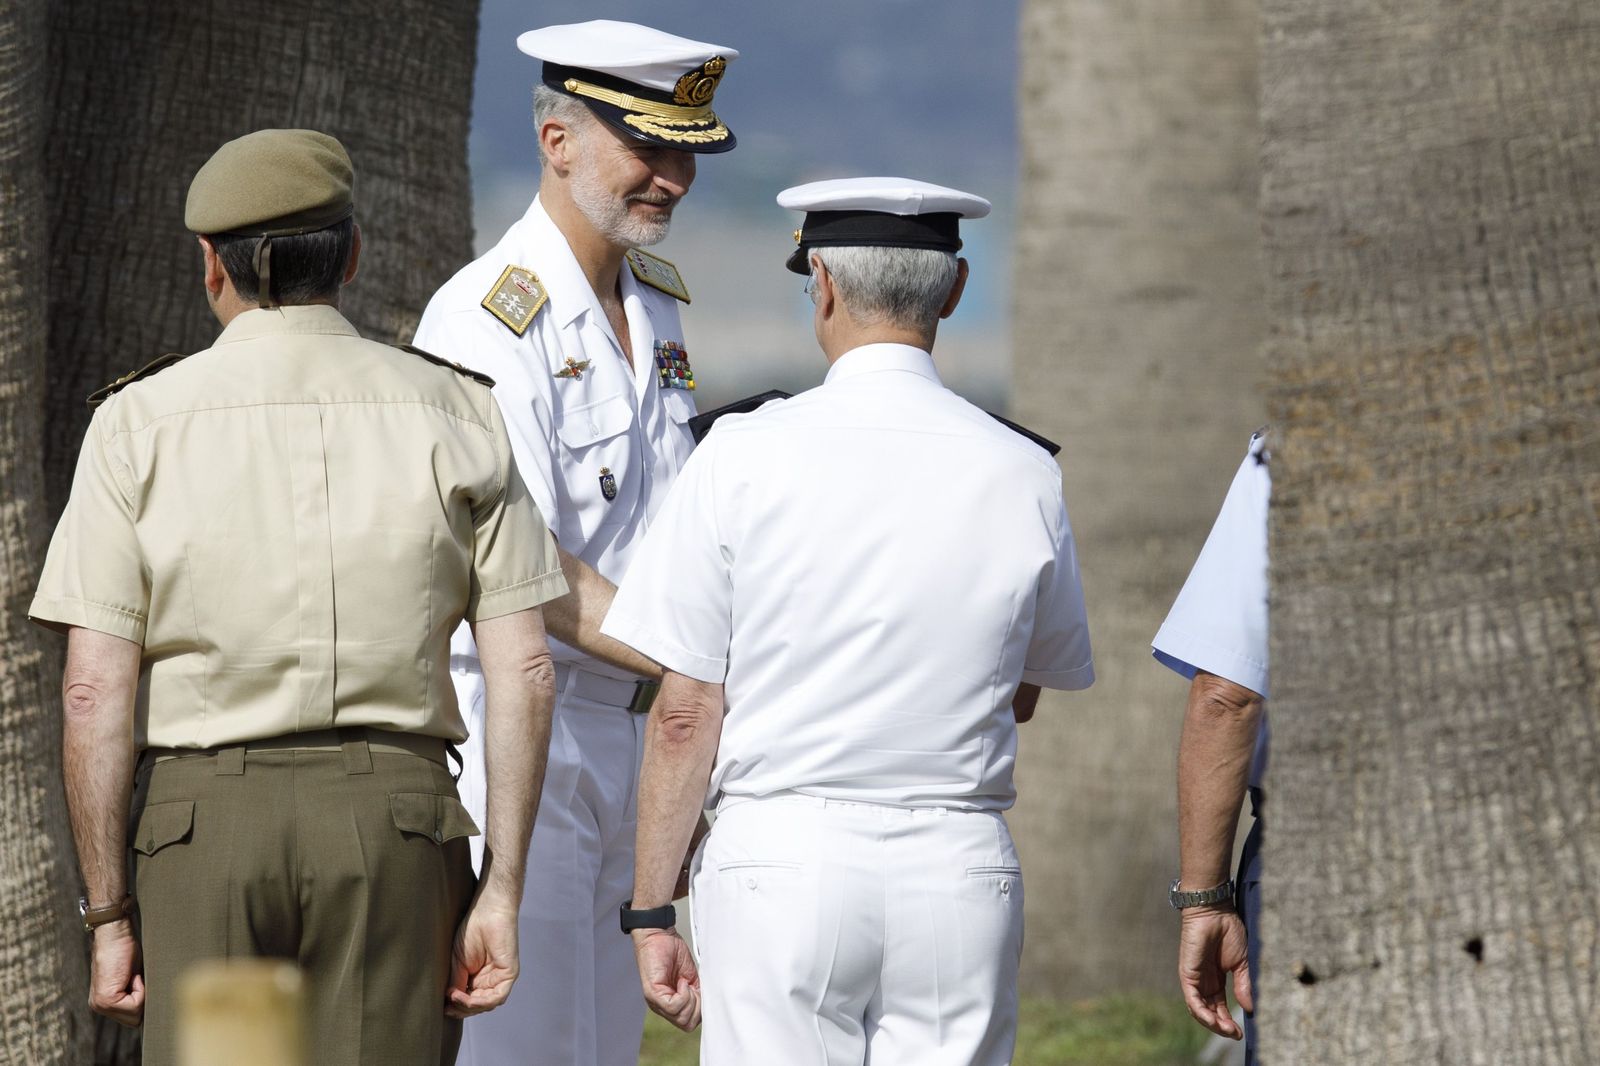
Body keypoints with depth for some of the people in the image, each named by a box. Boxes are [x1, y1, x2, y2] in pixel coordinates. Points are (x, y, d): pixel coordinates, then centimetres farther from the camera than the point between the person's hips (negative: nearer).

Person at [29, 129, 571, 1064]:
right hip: (391, 812, 1)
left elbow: (95, 689, -5)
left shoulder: (140, 424, 0)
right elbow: (524, 669, -3)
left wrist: (109, 915, -1)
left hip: (206, 816, 0)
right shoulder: (452, 415, 3)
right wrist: (504, 890, 1)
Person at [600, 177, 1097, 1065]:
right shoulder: (1023, 476, 2)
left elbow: (683, 713, -3)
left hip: (782, 857, -2)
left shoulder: (745, 457, -4)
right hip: (962, 870, 2)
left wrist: (651, 909, 3)